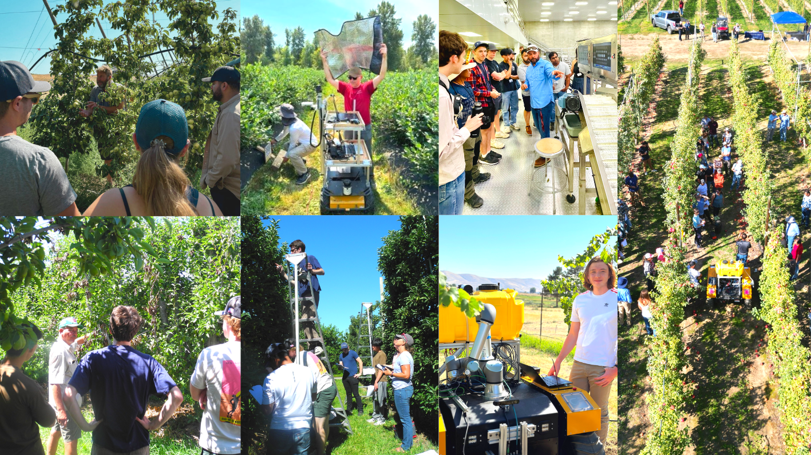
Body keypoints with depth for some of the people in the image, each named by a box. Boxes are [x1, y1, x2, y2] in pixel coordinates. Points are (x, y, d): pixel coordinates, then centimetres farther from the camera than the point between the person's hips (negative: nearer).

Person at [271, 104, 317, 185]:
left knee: (292, 154, -30)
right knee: (287, 145, 22)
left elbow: (293, 144, -20)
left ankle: (305, 173, -15)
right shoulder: (293, 120, -3)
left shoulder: (294, 128, -32)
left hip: (310, 145, -10)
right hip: (305, 141, 10)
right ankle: (300, 161, 28)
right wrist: (276, 139, 26)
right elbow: (285, 131, 18)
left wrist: (287, 156, -8)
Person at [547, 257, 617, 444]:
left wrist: (615, 369, -12)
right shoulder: (580, 300, 7)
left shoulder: (616, 300, -5)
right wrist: (557, 362, 8)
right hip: (579, 364, 4)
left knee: (599, 414, 5)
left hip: (603, 368, -4)